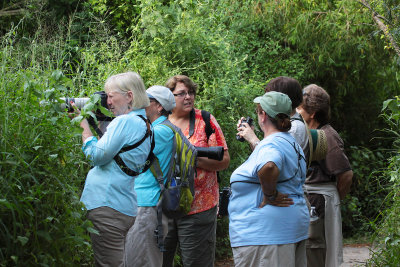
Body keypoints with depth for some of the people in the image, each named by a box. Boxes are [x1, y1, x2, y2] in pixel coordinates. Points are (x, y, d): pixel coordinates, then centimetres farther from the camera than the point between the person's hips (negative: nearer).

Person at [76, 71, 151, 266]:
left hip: (108, 206, -10)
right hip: (128, 208, 10)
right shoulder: (144, 124, 16)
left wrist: (83, 123, -4)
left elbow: (96, 156, -13)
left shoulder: (124, 122, -14)